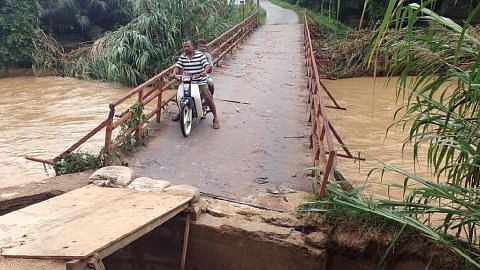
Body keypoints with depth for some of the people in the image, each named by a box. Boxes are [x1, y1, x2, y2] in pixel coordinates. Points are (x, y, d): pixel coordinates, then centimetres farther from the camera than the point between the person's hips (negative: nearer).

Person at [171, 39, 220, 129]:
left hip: (200, 81, -4)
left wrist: (205, 71, -35)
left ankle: (215, 118, -1)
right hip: (187, 82, 4)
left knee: (208, 98, -13)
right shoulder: (182, 57, 6)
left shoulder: (200, 55, -6)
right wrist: (174, 73, -23)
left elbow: (207, 65, -13)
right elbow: (178, 66, -1)